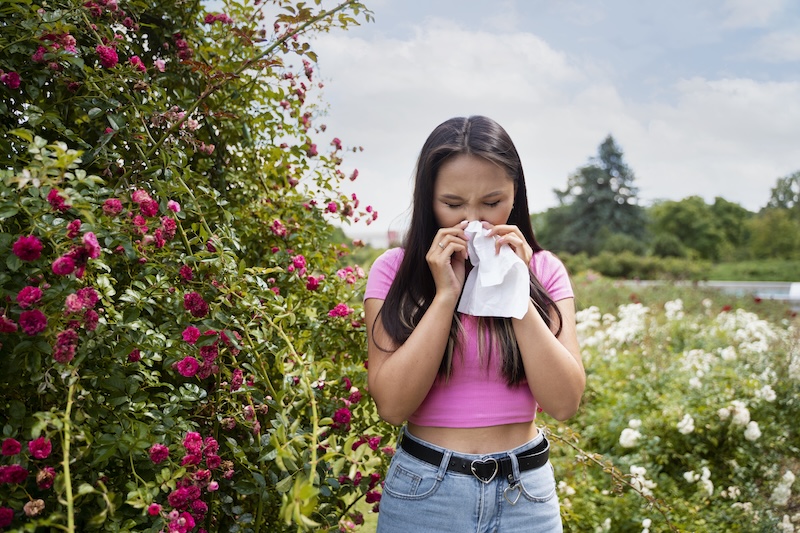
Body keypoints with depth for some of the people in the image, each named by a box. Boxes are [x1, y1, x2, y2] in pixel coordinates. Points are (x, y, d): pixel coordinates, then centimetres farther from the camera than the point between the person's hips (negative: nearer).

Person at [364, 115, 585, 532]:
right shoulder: (395, 270, -7)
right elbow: (392, 405, -15)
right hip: (424, 494, -1)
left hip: (525, 492, 2)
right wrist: (446, 292, -19)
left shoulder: (543, 270, -2)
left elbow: (564, 403, -11)